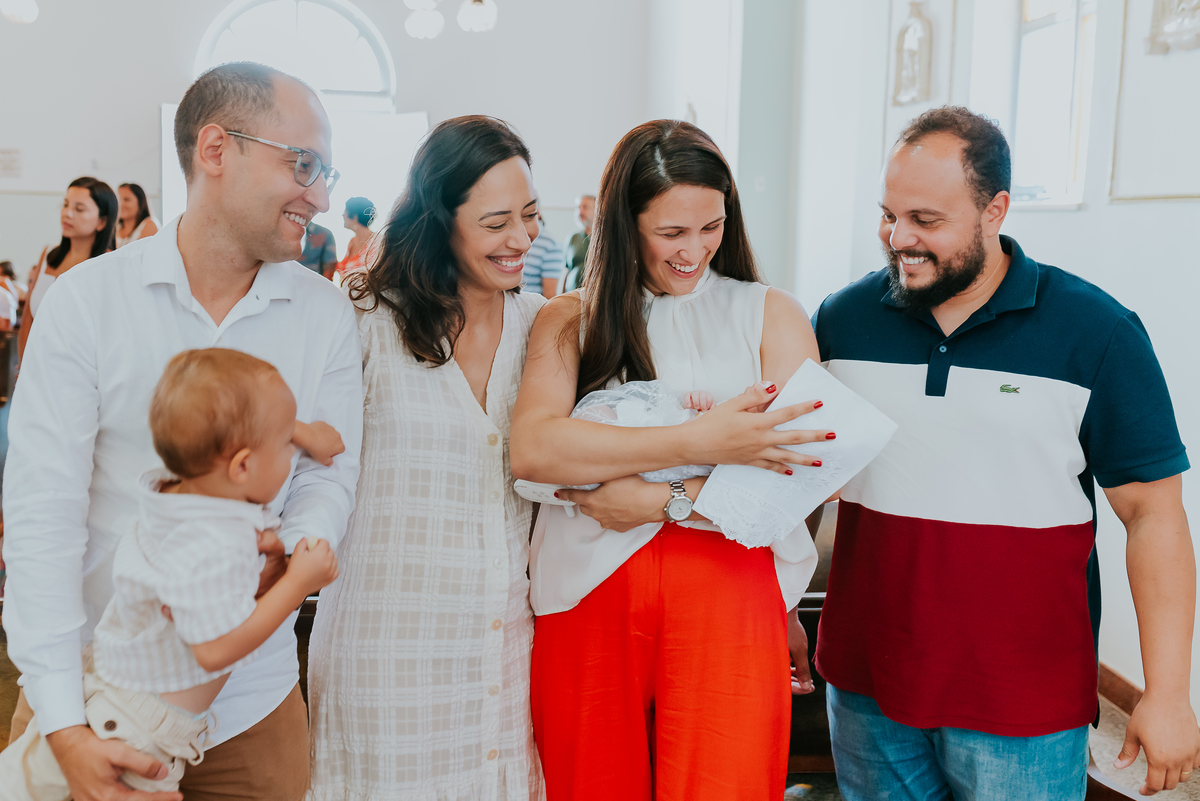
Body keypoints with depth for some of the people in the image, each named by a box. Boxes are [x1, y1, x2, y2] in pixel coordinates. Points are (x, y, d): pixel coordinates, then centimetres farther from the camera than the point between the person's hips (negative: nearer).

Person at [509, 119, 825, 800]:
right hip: (589, 592, 1)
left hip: (727, 595, 0)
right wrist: (697, 442, -17)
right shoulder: (569, 321, 9)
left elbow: (805, 471, -2)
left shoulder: (770, 315, 9)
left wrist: (662, 501, -11)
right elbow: (532, 449, -11)